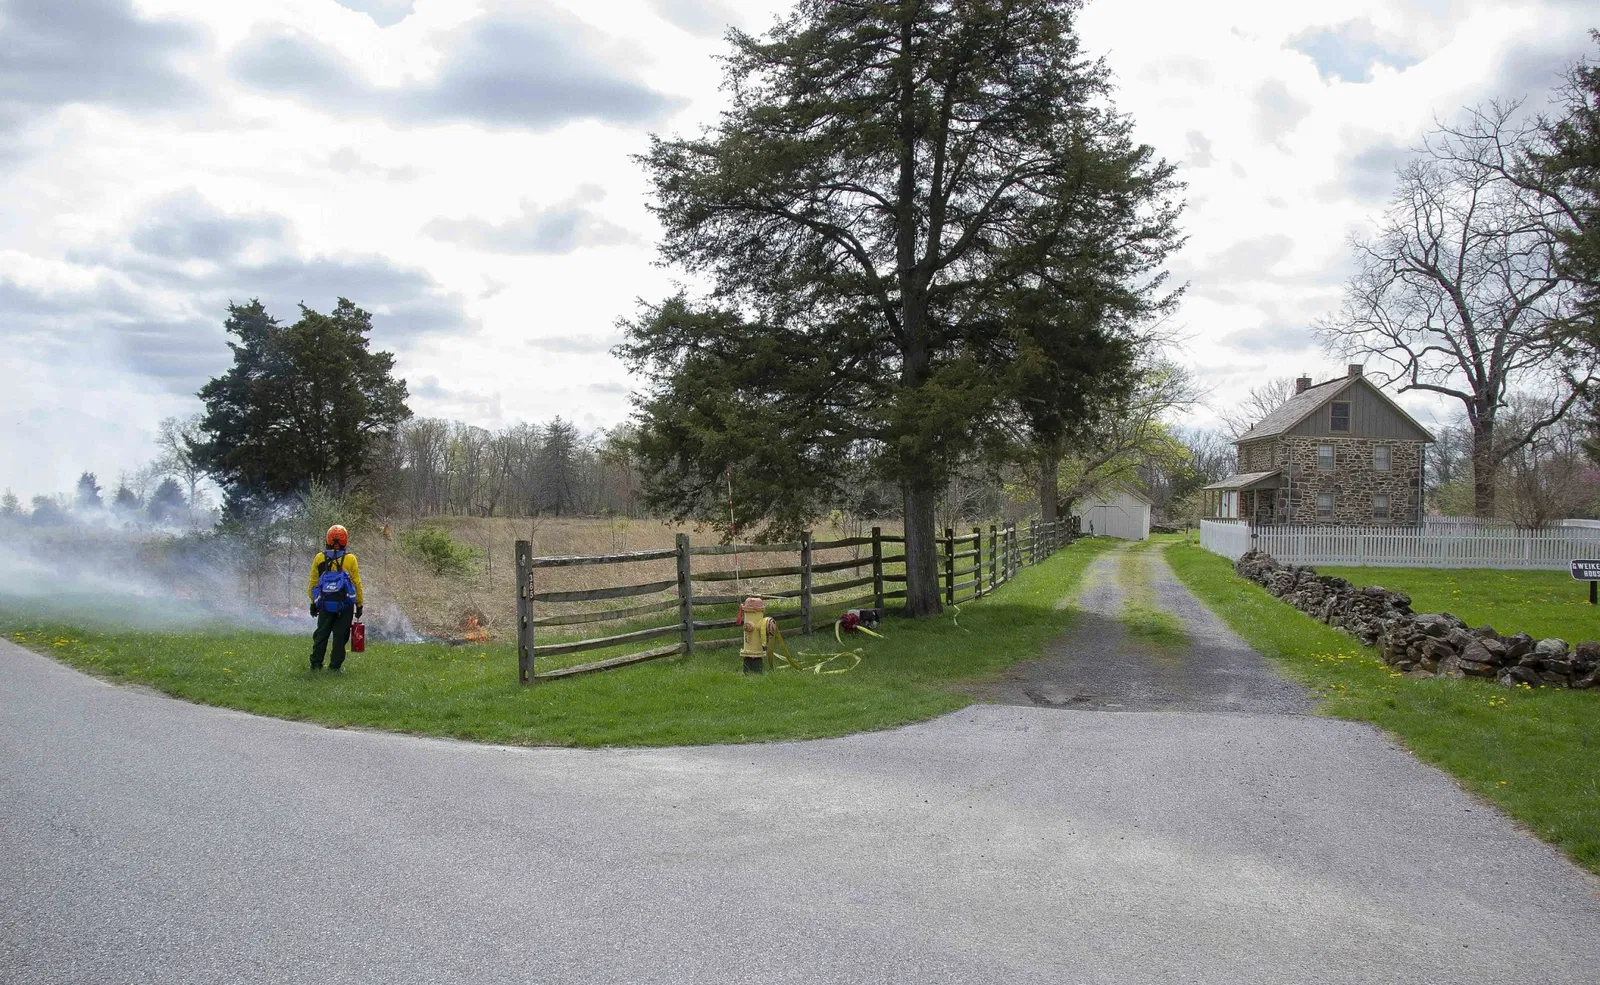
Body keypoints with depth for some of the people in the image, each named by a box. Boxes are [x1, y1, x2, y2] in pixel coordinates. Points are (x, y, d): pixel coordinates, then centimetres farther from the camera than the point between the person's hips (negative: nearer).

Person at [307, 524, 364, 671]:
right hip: (345, 605, -2)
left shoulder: (319, 558, 3)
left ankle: (316, 663, 11)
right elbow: (357, 584, -1)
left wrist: (313, 602, 16)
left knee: (321, 634, 12)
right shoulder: (351, 559, -3)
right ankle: (335, 665, 5)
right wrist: (359, 604, 6)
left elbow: (312, 583, 7)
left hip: (325, 604, 2)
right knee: (340, 636, 5)